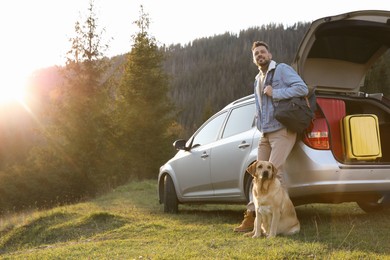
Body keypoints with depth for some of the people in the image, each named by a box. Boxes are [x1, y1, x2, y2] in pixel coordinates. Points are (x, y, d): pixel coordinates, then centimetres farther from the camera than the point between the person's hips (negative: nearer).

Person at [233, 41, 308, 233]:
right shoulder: (257, 80, 22)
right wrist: (260, 125, 13)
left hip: (281, 131, -8)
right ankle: (251, 217, 7)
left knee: (273, 171, -16)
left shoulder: (282, 69, -2)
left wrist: (274, 93, -15)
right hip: (264, 134, 8)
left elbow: (302, 88, -16)